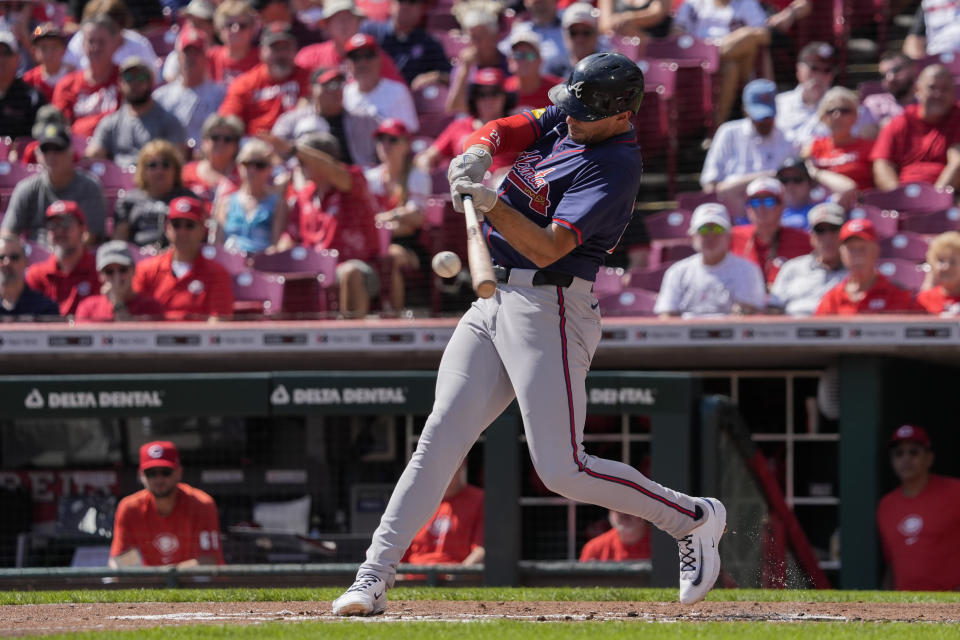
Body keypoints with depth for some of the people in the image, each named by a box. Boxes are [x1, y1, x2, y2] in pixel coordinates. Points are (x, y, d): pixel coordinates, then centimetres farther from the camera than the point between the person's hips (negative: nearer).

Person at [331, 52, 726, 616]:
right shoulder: (567, 120, 10)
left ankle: (694, 518, 8)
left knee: (563, 469, -11)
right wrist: (478, 152, -23)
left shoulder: (614, 168, -16)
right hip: (495, 302, 8)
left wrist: (490, 204, -37)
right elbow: (505, 131, 0)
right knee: (440, 437, -2)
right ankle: (374, 579, -5)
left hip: (549, 310, -8)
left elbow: (547, 249, -24)